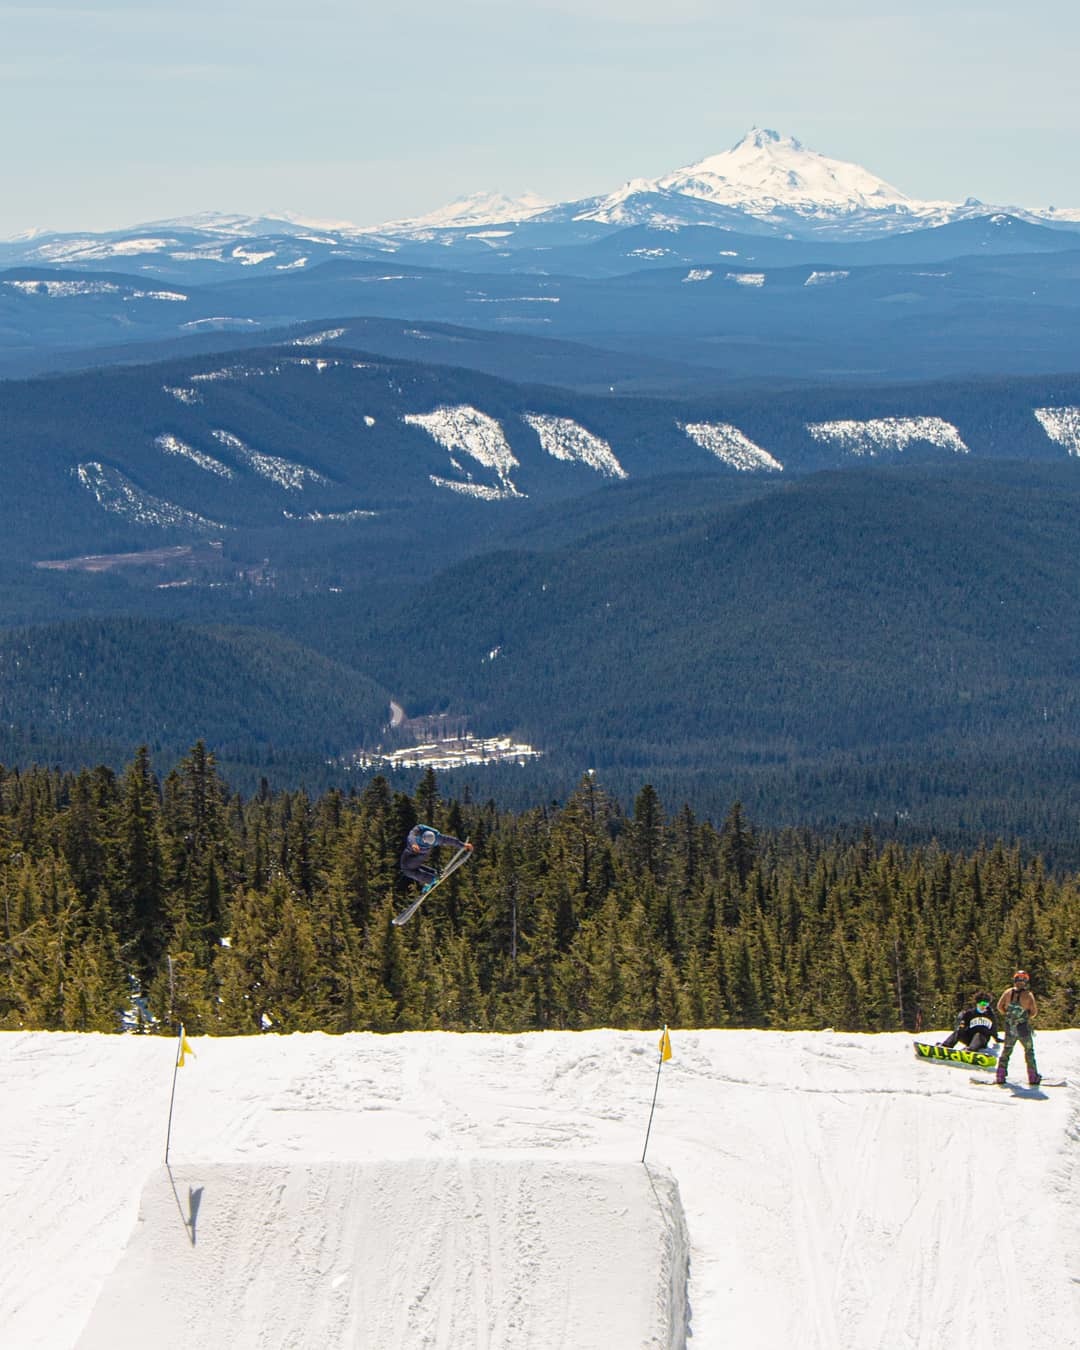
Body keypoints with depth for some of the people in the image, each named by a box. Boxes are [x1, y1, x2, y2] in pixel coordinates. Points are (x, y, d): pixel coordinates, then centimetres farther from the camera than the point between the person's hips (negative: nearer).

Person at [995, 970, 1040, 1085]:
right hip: (1024, 1028, -3)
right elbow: (1034, 1011, -13)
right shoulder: (1028, 995, -12)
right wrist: (1029, 1017, 7)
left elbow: (999, 1006, -3)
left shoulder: (1008, 992, -2)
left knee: (1006, 1051, 16)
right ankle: (1033, 1078, 13)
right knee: (1029, 1051, 12)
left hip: (1009, 1028, 3)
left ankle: (1000, 1077, 11)